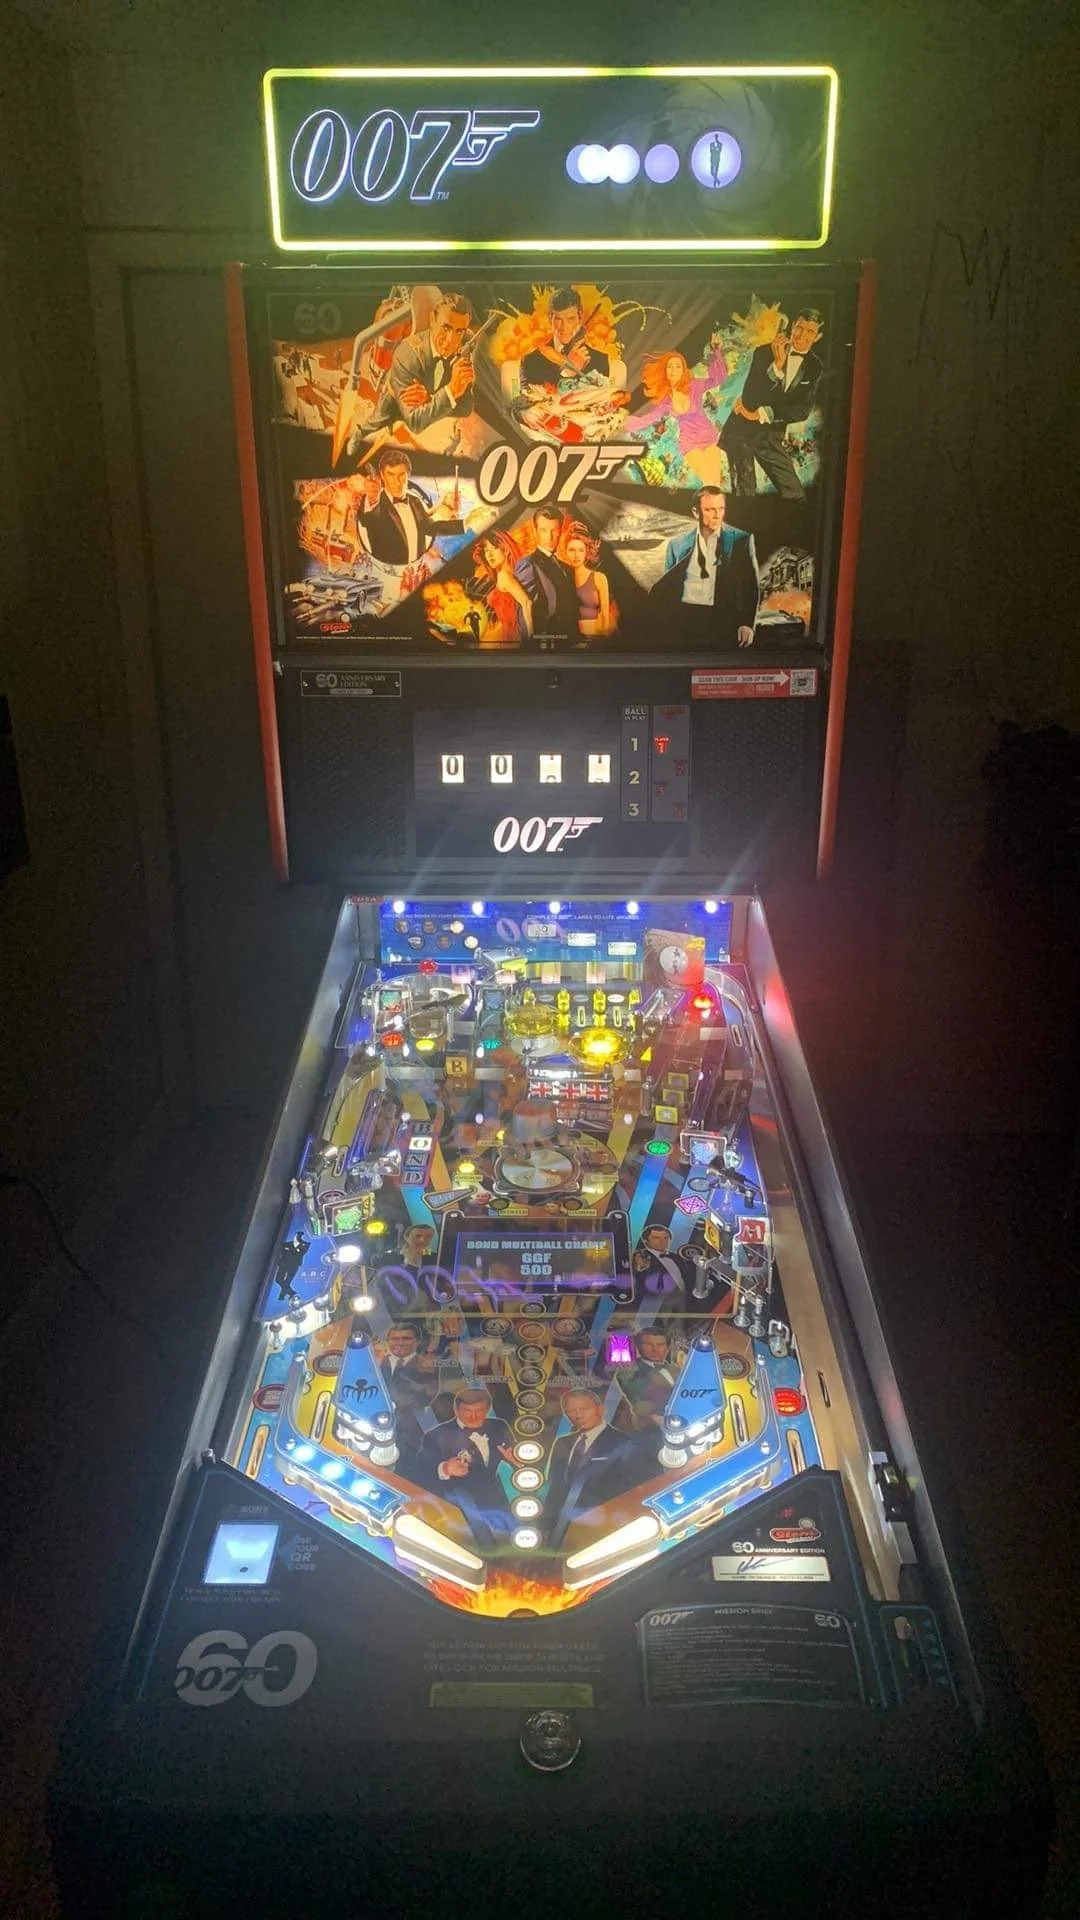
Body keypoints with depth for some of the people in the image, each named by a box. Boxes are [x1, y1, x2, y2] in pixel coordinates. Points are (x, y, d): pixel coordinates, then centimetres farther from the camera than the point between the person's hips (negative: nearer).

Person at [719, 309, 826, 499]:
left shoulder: (815, 367, 3)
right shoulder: (765, 353, -5)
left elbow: (802, 411, -3)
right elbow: (749, 399, -16)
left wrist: (760, 414, -10)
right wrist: (778, 364, -26)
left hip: (773, 436, 3)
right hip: (742, 431, -3)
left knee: (795, 496, -2)